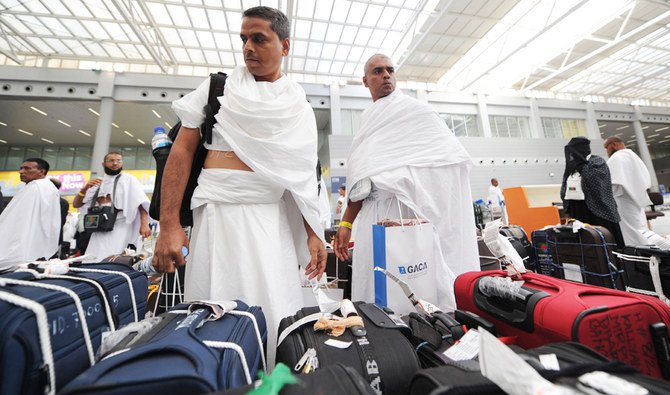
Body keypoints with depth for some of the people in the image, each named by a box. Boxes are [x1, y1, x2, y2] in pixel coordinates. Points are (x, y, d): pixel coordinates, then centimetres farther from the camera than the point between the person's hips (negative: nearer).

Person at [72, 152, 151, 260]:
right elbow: (76, 204, 19)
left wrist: (144, 224, -23)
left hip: (119, 229, -5)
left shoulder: (128, 179, 2)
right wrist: (85, 188, 0)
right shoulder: (97, 183, 18)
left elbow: (142, 203, -9)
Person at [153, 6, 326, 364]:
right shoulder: (217, 86, 10)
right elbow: (182, 150, 4)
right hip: (216, 211, 0)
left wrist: (313, 233, 0)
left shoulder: (298, 107, 12)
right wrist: (169, 225, -5)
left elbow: (303, 176, 8)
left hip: (271, 218, 1)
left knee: (275, 316, 4)